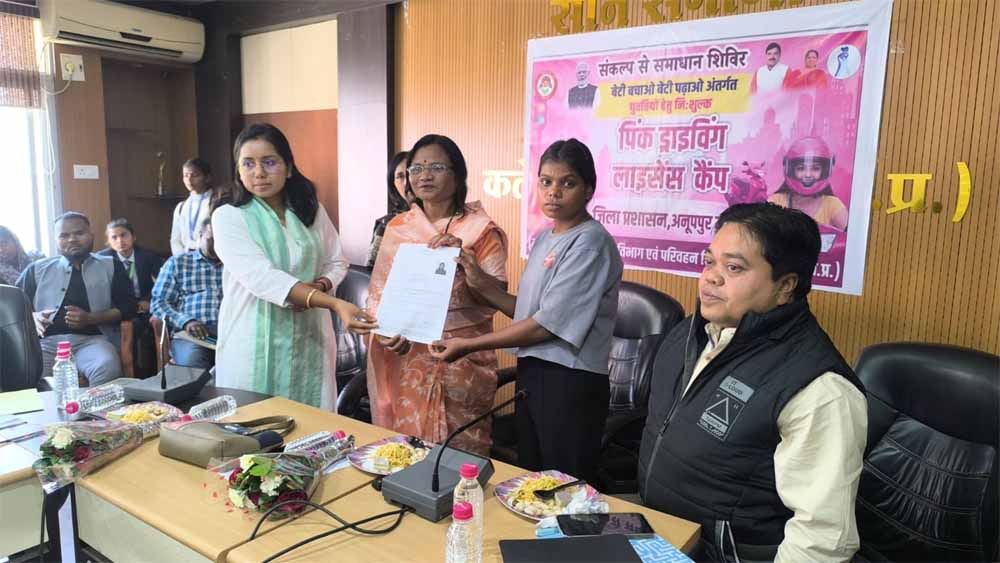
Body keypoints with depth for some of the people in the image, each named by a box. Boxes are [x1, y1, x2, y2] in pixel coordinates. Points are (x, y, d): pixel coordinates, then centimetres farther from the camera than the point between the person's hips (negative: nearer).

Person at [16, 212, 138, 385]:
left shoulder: (110, 266, 18)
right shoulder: (37, 269, 23)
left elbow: (128, 306, 8)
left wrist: (90, 319, -7)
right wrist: (31, 317, -1)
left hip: (92, 339, -1)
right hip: (46, 340, 1)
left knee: (108, 368, -35)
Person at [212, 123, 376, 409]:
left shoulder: (312, 211, 6)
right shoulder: (228, 217, -7)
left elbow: (337, 264, 13)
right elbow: (261, 276, -21)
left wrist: (320, 286, -13)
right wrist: (335, 304, -31)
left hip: (309, 337, 3)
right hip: (253, 343, -3)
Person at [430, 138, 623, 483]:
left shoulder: (591, 242, -15)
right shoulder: (545, 237, 11)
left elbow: (548, 325, -18)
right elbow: (528, 311, 10)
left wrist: (468, 345, -13)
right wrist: (480, 283, -3)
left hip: (570, 381, -8)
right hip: (531, 373, 8)